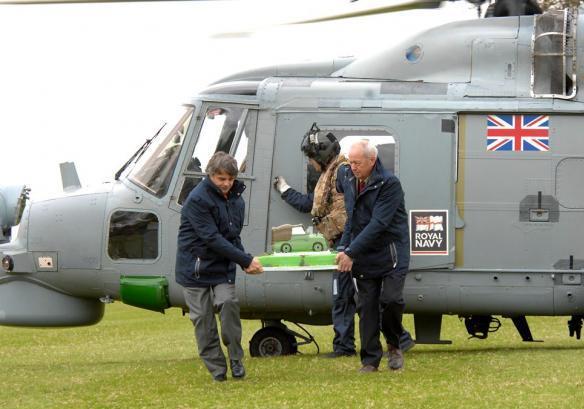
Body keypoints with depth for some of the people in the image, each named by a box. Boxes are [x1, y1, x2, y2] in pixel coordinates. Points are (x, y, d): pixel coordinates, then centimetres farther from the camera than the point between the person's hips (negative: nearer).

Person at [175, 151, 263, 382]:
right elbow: (212, 238, -21)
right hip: (195, 266, -4)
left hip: (223, 267, 4)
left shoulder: (236, 200, 7)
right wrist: (246, 260, -21)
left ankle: (236, 360, -7)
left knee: (228, 303, -17)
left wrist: (245, 263, -6)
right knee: (203, 318, -2)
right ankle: (217, 369, 6)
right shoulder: (197, 200, -16)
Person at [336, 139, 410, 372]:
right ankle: (370, 360, 7)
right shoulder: (345, 177, 2)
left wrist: (351, 252, -24)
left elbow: (378, 224, -23)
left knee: (391, 300, -14)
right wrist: (344, 247, 15)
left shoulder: (389, 184, -17)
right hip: (363, 255, 5)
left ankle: (394, 345, 12)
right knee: (367, 307, 2)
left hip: (391, 254, -5)